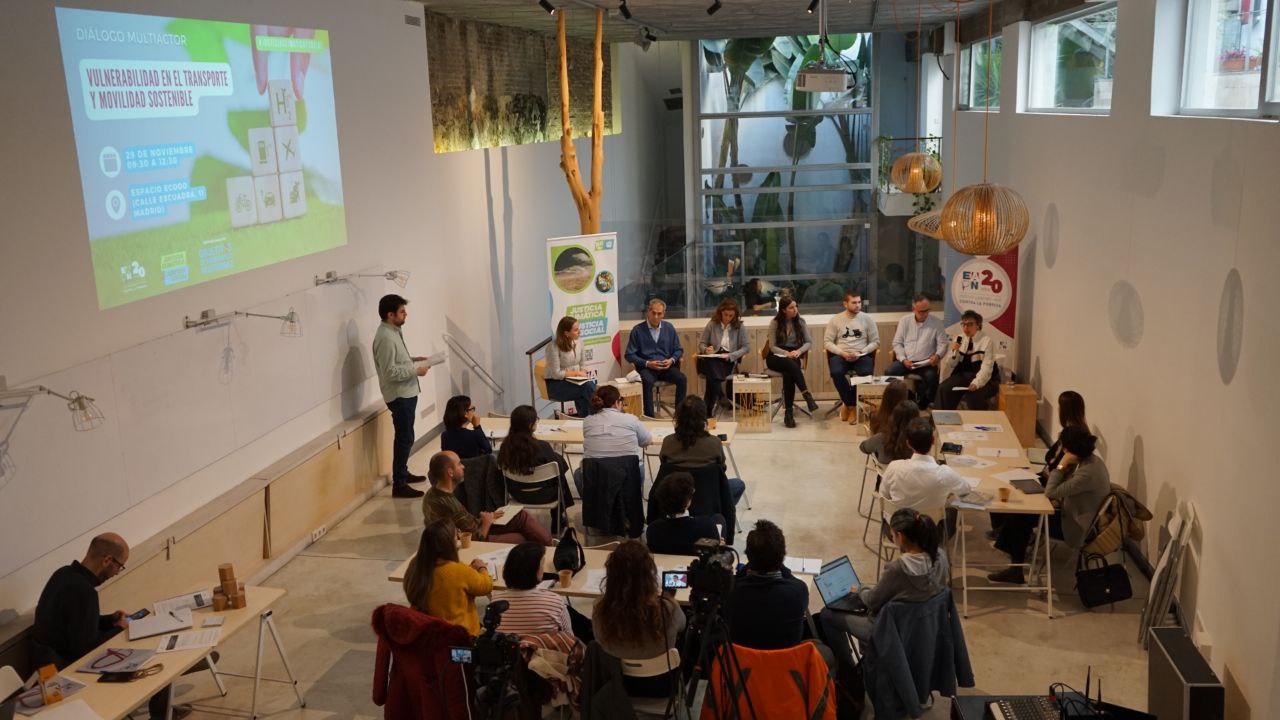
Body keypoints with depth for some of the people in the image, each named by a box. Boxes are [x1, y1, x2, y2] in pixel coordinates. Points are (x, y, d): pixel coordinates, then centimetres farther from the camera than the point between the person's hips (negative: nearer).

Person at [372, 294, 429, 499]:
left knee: (404, 437, 21)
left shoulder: (394, 331, 8)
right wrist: (416, 370, -19)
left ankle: (403, 473, 35)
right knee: (405, 439, -5)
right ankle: (399, 485, 0)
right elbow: (390, 372, -26)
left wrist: (414, 359, 9)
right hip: (399, 395, -10)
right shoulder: (385, 338, -23)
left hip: (406, 392, 10)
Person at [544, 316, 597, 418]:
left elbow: (583, 363, 14)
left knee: (591, 385, -28)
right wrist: (576, 373, -14)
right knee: (587, 387, -28)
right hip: (555, 383, -6)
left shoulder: (578, 342, 2)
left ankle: (584, 416, -15)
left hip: (574, 381, 6)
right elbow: (556, 374, -18)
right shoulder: (554, 347, -18)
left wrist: (582, 373, -7)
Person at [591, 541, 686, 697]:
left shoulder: (600, 610, -27)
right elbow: (681, 626, -7)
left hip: (621, 682, 2)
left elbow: (601, 645, -5)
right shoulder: (666, 609, -33)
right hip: (661, 684, -2)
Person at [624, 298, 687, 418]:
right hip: (646, 367, -3)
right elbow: (629, 355, -1)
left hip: (666, 366, 3)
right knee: (648, 381, -35)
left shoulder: (669, 328, 11)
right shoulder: (638, 330, 0)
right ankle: (649, 416, -30)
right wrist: (647, 363, -13)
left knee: (682, 379, -25)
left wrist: (672, 360, -6)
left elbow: (678, 350, 16)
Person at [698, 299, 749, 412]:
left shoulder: (739, 326, 5)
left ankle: (708, 410, -25)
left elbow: (746, 347, 3)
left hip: (730, 360, -1)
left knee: (713, 376, -33)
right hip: (713, 358, 1)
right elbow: (701, 343, 13)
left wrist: (731, 356, -11)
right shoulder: (712, 324, 5)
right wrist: (706, 350, -11)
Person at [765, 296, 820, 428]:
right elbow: (772, 346, -3)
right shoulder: (775, 323, 1)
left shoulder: (800, 322, 7)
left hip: (794, 357, 1)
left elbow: (809, 342, 6)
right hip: (776, 357, -1)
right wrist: (787, 353, -20)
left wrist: (799, 351, -14)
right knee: (791, 364, -38)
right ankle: (807, 396, -43)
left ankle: (789, 412, -34)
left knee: (788, 373, -35)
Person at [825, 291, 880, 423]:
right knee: (836, 372, -33)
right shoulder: (835, 319, 5)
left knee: (866, 372, -33)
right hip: (840, 355, 0)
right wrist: (842, 353, -12)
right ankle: (851, 404, -11)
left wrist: (860, 352, -10)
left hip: (862, 355, 0)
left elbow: (875, 341, 6)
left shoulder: (867, 319, 7)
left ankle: (849, 404, -12)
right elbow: (827, 342, 2)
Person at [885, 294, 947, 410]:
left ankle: (923, 404, -7)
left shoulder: (936, 323, 2)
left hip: (926, 363, -2)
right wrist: (903, 359, -10)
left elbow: (942, 343, 2)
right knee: (889, 372, -26)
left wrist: (937, 355, -20)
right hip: (906, 361, 2)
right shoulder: (904, 321, 6)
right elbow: (897, 343, 6)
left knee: (931, 376, -34)